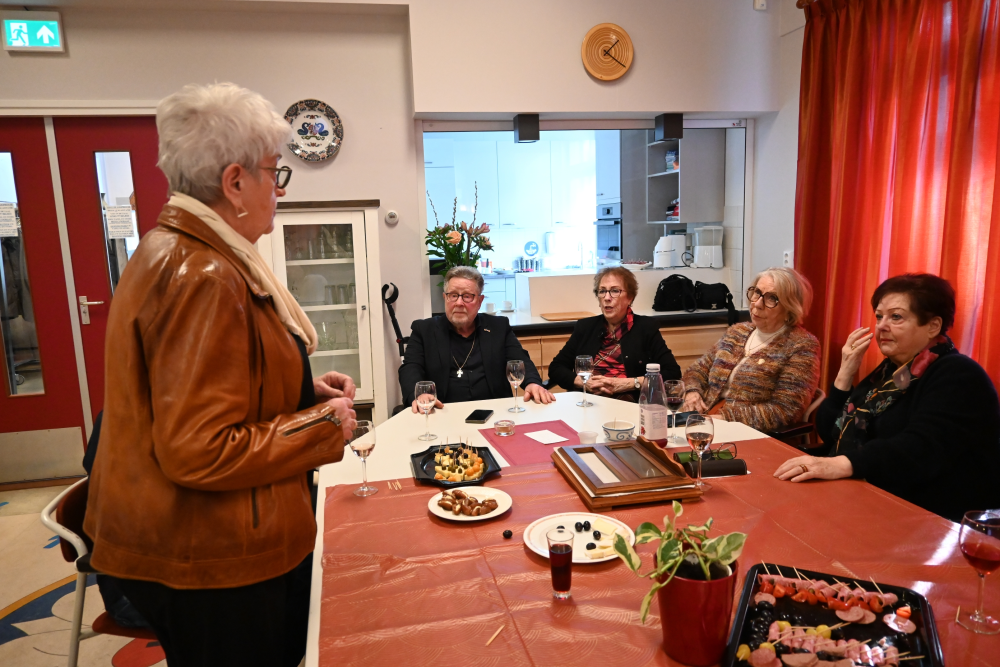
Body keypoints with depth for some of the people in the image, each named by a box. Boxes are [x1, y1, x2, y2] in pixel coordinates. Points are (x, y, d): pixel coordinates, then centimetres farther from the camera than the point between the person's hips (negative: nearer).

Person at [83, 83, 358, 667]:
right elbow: (199, 453, -27)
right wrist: (323, 425, -16)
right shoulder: (205, 278, -25)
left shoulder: (172, 250, 9)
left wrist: (303, 389, 9)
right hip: (211, 563, -10)